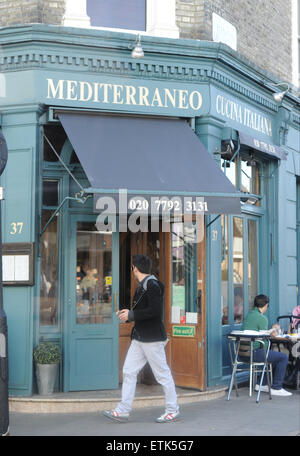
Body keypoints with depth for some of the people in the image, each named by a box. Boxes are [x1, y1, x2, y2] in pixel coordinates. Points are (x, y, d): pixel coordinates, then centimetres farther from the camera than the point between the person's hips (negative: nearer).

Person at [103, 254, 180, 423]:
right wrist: (129, 312, 11)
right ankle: (123, 411, 10)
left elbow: (155, 310, -24)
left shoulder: (152, 285, -15)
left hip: (152, 339, -10)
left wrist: (131, 315, -19)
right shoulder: (143, 285, 16)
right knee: (129, 371, 7)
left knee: (163, 374, 0)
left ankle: (173, 411, 10)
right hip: (139, 338, 10)